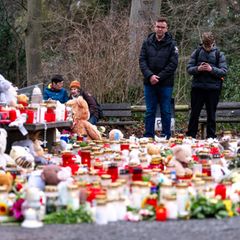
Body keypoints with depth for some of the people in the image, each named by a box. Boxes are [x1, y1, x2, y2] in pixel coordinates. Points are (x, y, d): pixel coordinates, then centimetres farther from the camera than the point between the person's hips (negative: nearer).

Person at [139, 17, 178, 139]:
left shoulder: (171, 44, -1)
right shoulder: (147, 42, 5)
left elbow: (173, 64, -7)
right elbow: (142, 61, 1)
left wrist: (159, 77, -14)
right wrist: (149, 75, -14)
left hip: (165, 84, -2)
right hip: (149, 83, 2)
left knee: (166, 112, 4)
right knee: (150, 112, 6)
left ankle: (166, 137, 12)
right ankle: (148, 137, 11)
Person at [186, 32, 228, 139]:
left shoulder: (219, 54, 2)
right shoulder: (196, 52, 5)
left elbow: (224, 71, -3)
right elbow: (189, 69, 3)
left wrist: (212, 69, -18)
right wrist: (197, 69, -17)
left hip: (213, 89, -1)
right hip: (197, 87, 1)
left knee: (211, 115, 7)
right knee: (194, 114, 5)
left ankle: (211, 138, 14)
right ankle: (190, 137, 12)